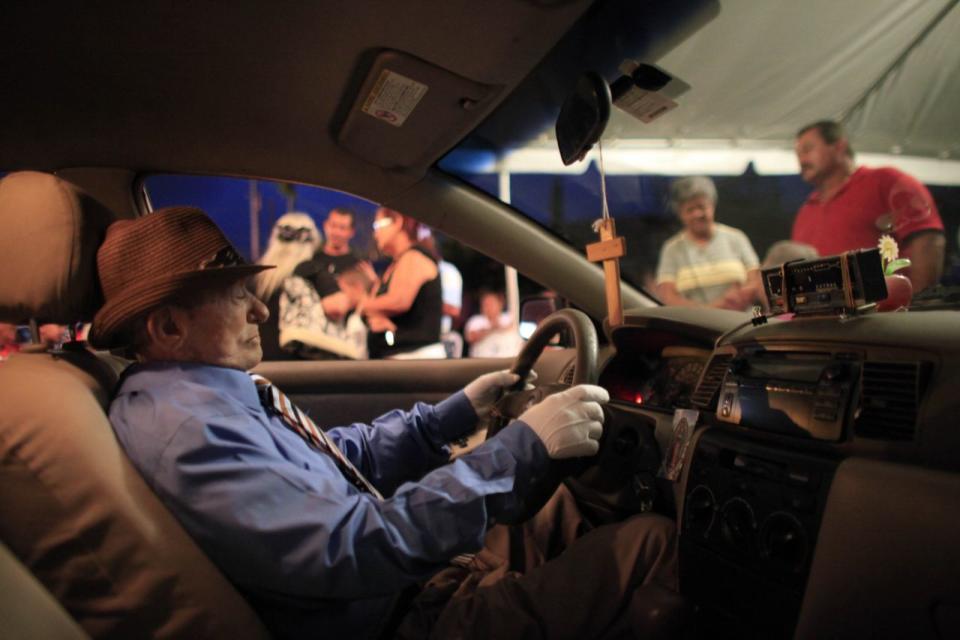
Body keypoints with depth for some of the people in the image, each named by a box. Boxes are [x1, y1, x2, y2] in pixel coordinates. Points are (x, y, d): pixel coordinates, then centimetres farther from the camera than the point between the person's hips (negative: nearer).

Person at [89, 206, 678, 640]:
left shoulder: (207, 389, 4)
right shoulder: (185, 431, -27)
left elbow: (348, 455, 11)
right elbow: (357, 547, -33)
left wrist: (460, 411, 6)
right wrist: (521, 449, -29)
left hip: (407, 580, 10)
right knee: (650, 542, -7)